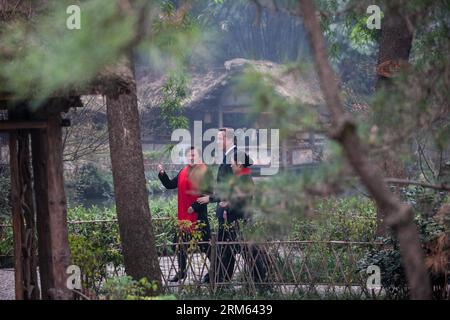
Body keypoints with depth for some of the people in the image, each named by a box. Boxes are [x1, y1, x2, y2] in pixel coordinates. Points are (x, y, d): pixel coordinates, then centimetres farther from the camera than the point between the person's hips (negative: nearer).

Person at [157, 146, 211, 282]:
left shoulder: (204, 172, -8)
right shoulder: (183, 172, 13)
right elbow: (170, 185, 16)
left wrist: (195, 206, -17)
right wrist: (162, 174, 1)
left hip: (199, 214, -7)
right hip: (184, 214, 7)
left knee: (205, 243, -3)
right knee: (180, 243, 9)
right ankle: (181, 271, 19)